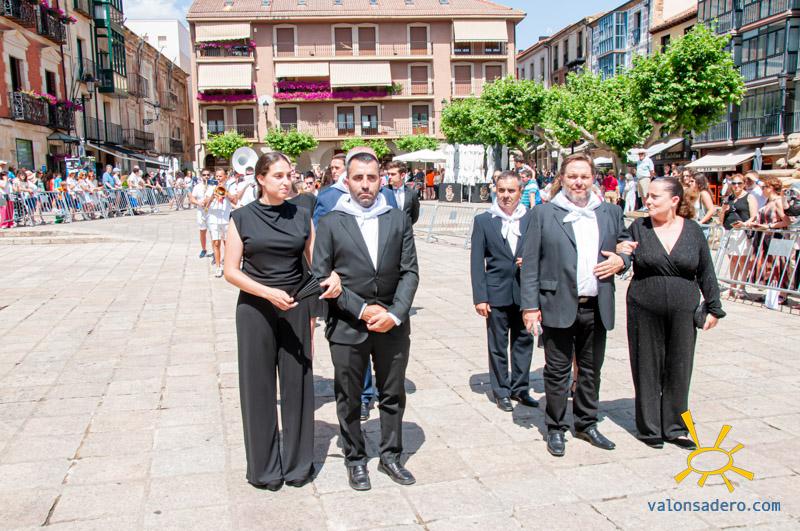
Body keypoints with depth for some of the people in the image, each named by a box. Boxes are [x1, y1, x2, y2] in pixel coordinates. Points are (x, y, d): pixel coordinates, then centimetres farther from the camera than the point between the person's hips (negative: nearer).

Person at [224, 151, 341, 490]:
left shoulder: (301, 216, 4)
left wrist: (331, 277, -16)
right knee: (259, 386, 6)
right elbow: (231, 271, -4)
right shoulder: (242, 218, -3)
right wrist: (268, 293, -17)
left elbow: (316, 260, 6)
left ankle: (297, 462, 23)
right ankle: (264, 466, 21)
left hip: (296, 307, 2)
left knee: (297, 383, 7)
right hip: (256, 309, -2)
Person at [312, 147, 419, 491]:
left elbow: (410, 272, 1)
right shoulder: (330, 223, -3)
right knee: (349, 398, 11)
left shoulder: (399, 220, 4)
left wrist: (395, 314, -12)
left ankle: (391, 455, 32)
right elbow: (321, 276, -6)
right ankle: (355, 459, 29)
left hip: (392, 324, 2)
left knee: (393, 395, 14)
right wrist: (361, 309, -13)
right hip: (348, 327, -2)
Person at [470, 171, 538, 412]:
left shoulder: (532, 218, 3)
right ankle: (501, 391, 20)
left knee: (524, 341, 11)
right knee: (498, 345, 6)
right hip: (497, 293, -2)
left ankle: (520, 388, 26)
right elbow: (476, 261, -3)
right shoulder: (483, 220, -1)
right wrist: (480, 297, -9)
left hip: (524, 292, 2)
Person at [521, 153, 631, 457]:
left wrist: (622, 260, -3)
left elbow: (628, 245, 21)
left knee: (591, 370, 15)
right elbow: (530, 263, -4)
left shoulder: (611, 213, 9)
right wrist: (530, 305, -10)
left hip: (597, 308, 4)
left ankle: (586, 424, 32)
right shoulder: (543, 214, -2)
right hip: (558, 307, -3)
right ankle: (555, 429, 21)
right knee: (557, 371, 6)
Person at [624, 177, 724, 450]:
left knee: (679, 370, 9)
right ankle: (649, 427, 21)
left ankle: (674, 427, 24)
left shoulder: (693, 230, 2)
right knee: (647, 370, 7)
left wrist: (714, 308, 7)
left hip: (683, 312, 1)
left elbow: (706, 273, 7)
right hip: (644, 311, -1)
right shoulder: (638, 228, -1)